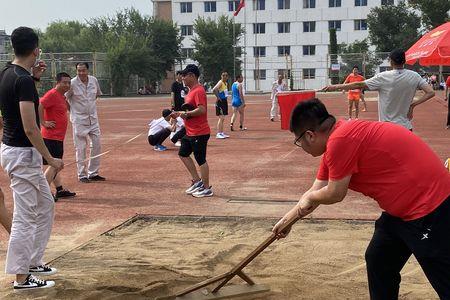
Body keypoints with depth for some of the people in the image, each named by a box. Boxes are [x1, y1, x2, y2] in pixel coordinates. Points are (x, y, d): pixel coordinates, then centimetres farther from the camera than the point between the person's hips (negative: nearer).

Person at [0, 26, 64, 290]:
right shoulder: (23, 80, -20)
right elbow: (30, 128, -24)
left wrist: (34, 78, 15)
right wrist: (50, 159, -17)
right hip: (23, 154, -10)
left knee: (46, 205, 20)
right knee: (25, 216, -1)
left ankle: (34, 262, 29)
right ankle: (22, 278, 8)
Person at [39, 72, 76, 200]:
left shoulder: (62, 96, 14)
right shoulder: (52, 94, -15)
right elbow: (39, 106, -27)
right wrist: (43, 123, -23)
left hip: (58, 137, 10)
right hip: (51, 137, -10)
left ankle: (60, 190, 25)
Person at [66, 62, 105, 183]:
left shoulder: (94, 80, 1)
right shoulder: (72, 83, -13)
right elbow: (64, 99, -5)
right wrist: (73, 111, -2)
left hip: (93, 118, 5)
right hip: (79, 120, -5)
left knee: (96, 145, 7)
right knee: (81, 148, -1)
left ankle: (93, 173, 19)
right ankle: (82, 175, 9)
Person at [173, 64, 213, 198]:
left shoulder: (199, 91, -19)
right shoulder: (191, 90, 14)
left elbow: (202, 109, -30)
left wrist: (186, 114, -22)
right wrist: (180, 113, 10)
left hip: (199, 133, -11)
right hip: (190, 132, 11)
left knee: (201, 160, -2)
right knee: (183, 154, 18)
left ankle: (207, 189, 10)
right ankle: (197, 181, 23)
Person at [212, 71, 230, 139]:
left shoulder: (225, 83, 14)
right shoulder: (220, 83, -14)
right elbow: (214, 90, -30)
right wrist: (218, 97, -21)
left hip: (224, 101, 9)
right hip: (220, 102, -9)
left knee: (223, 118, 12)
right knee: (221, 118, -11)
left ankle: (221, 133, 18)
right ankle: (218, 134, -9)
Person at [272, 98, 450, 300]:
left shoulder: (340, 140, -22)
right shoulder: (335, 140, 11)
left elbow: (335, 194, -13)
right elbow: (316, 191, 21)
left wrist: (309, 198, 7)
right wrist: (287, 219, 29)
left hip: (430, 208, -10)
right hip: (403, 207, 10)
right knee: (377, 262, 19)